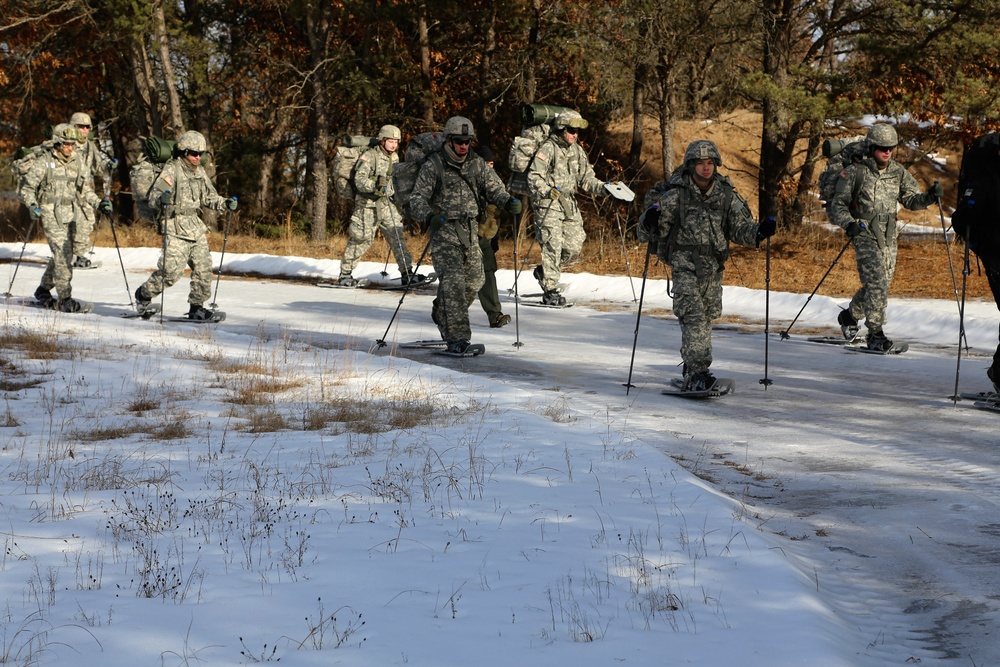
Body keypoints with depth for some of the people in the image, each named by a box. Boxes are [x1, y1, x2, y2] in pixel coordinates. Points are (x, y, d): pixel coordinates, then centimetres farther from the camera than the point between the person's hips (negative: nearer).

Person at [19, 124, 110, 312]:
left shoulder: (76, 163, 13)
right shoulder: (44, 163, -4)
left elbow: (84, 190, 23)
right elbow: (26, 187, -3)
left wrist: (99, 203, 9)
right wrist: (32, 205, -20)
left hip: (70, 216, 6)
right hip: (51, 215, -6)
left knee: (63, 255, 9)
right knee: (63, 255, -16)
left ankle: (43, 291, 28)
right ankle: (64, 299, -15)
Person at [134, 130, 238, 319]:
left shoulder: (199, 172, 14)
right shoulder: (171, 170, -9)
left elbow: (209, 197, 24)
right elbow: (154, 195, -16)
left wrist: (226, 203, 8)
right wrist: (162, 199, -38)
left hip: (195, 227, 7)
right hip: (175, 227, -7)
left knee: (203, 267, 0)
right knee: (172, 270, -11)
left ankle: (196, 307, 10)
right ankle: (144, 294, 10)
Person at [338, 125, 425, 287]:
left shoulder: (394, 157, 13)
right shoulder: (369, 156, -11)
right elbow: (359, 180, -19)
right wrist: (375, 185, -34)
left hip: (387, 203, 6)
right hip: (368, 204, -6)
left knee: (396, 236, -3)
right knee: (362, 239, -4)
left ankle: (407, 273, -4)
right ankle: (345, 273, 10)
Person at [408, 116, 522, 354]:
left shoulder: (476, 163, 7)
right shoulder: (433, 166, -8)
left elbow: (493, 187, 5)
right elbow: (418, 197, -11)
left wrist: (507, 201, -18)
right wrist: (428, 215, -32)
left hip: (470, 228, 6)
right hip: (444, 228, -6)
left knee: (474, 279, 10)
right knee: (453, 280, -17)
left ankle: (442, 314, 37)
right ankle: (457, 339, -20)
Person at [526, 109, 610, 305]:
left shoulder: (577, 151, 14)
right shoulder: (547, 149, -9)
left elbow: (587, 178, 16)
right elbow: (534, 177, -15)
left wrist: (604, 187, 0)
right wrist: (547, 191, -30)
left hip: (569, 204, 7)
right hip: (548, 204, -7)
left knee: (574, 246, 5)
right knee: (553, 246, -10)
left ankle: (545, 271, 27)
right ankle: (550, 292, -5)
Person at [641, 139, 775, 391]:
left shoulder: (726, 195, 4)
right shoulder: (676, 194, -6)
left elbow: (740, 228, 7)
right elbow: (660, 228, -3)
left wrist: (759, 232, -13)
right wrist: (651, 221, -25)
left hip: (713, 266, 5)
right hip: (684, 263, -5)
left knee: (707, 317, 14)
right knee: (693, 315, -19)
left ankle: (692, 369, 32)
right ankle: (697, 373, -25)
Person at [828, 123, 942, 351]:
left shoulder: (898, 172, 8)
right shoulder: (855, 172, -6)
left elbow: (911, 200, 12)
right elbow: (838, 204, -3)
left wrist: (930, 196, -8)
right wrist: (849, 223, -22)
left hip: (889, 236, 6)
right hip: (864, 233, -6)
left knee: (881, 284, 11)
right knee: (876, 282, -17)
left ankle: (850, 315, 36)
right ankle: (875, 334, -13)